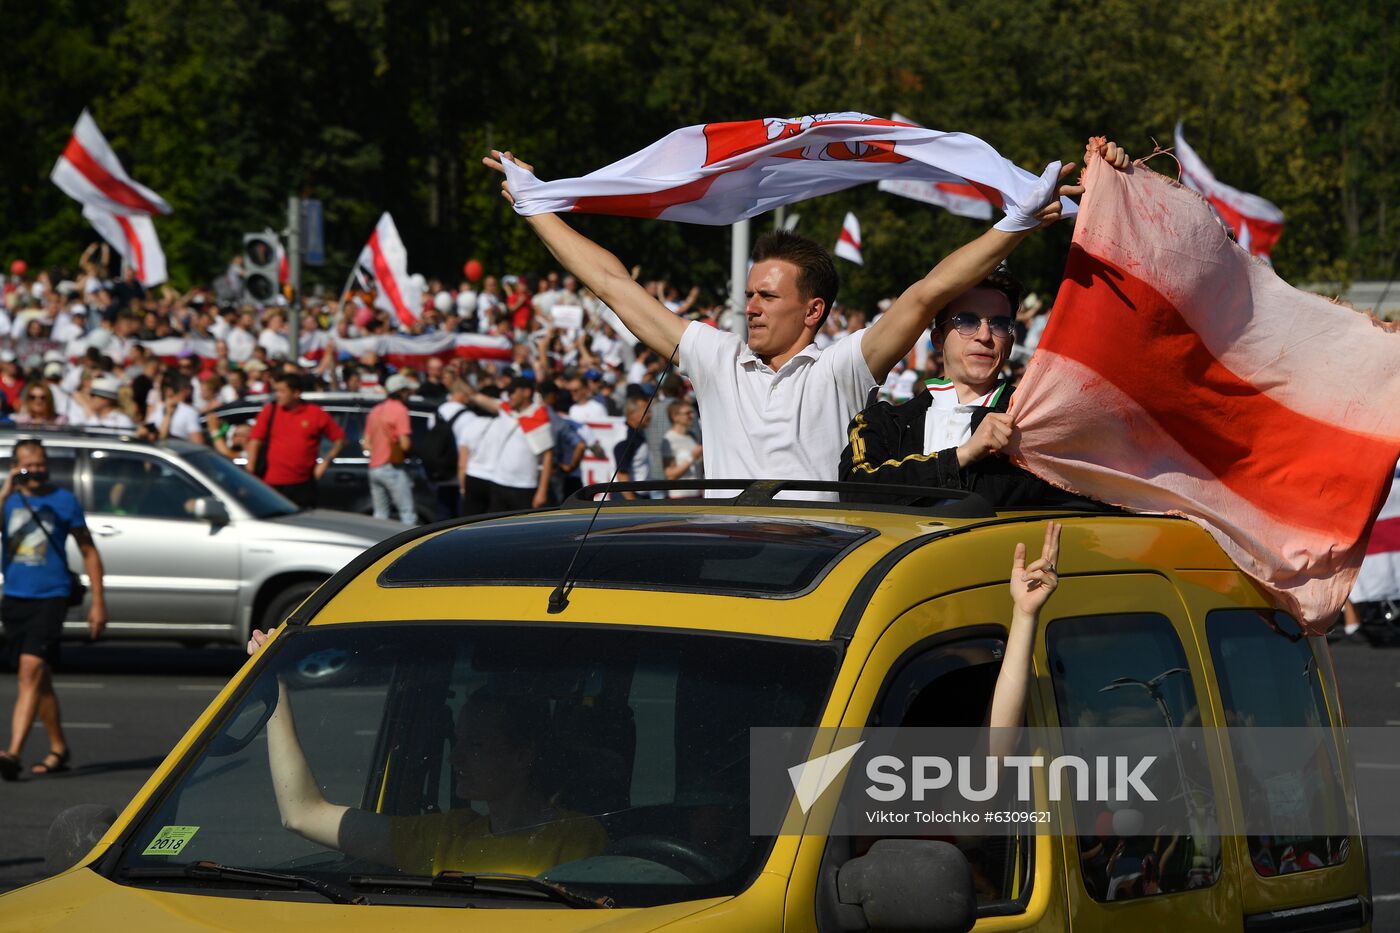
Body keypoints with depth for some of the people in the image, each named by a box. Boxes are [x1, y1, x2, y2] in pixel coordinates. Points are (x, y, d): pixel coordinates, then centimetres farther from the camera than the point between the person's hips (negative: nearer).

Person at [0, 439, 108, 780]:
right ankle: (58, 749, 27)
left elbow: (89, 552, 7)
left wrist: (98, 602, 3)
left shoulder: (64, 501, 1)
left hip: (50, 598, -4)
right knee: (38, 679, 13)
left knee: (31, 669, -19)